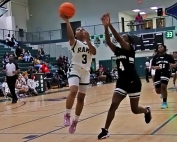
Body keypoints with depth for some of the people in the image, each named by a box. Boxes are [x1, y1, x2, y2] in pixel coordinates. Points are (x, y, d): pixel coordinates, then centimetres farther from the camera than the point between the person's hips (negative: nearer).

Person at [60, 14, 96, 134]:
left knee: (81, 97, 9)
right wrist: (67, 21, -35)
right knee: (73, 91, -29)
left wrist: (88, 40, -21)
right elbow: (70, 35, -24)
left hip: (86, 72, 5)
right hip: (75, 70, -5)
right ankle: (67, 115, -13)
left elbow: (94, 52, -11)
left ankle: (75, 121, 22)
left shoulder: (90, 44, 11)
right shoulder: (74, 42, -1)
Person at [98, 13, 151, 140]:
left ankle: (147, 111, 43)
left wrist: (110, 24, -27)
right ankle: (105, 130, -7)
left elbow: (118, 38, -22)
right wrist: (105, 27, -21)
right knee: (113, 105, -11)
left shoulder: (131, 50, -8)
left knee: (135, 109, 8)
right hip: (122, 82, 5)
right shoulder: (118, 51, 7)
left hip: (133, 82, -5)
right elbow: (108, 42, -8)